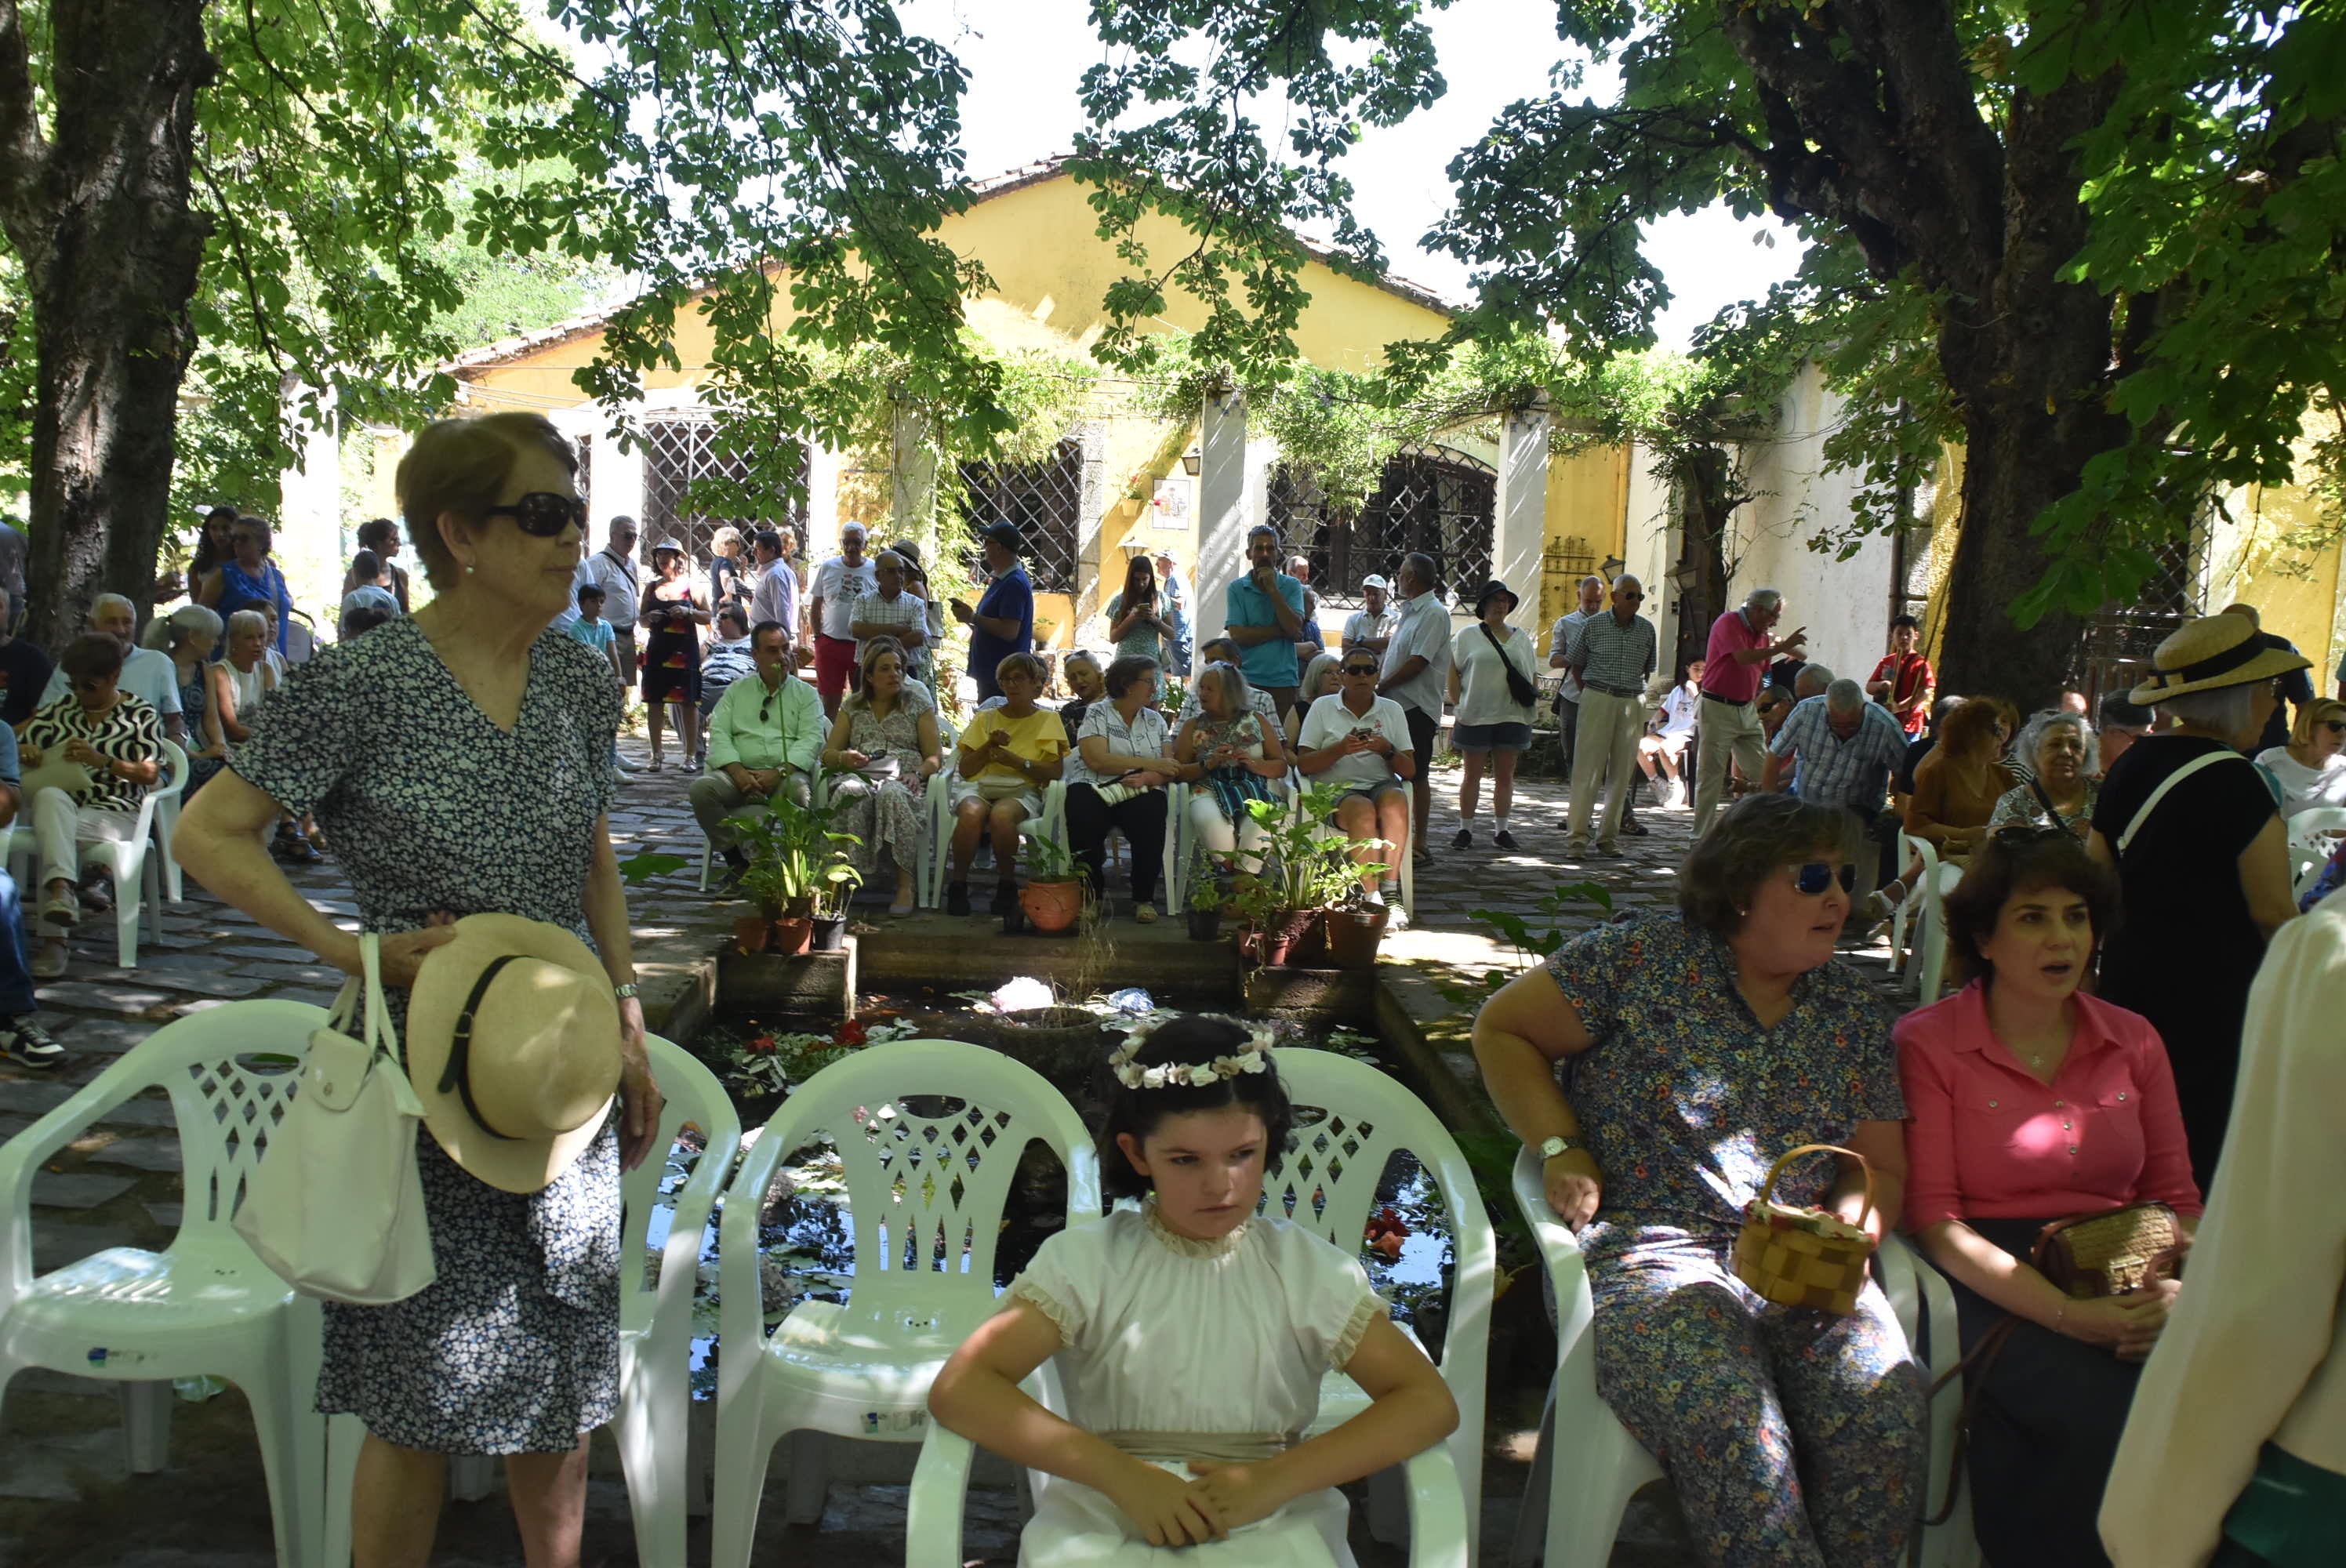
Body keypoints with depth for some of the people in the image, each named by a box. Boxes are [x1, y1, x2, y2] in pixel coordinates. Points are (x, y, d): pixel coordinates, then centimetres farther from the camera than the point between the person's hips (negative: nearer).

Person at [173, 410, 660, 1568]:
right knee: (426, 1398, 6)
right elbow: (207, 835, -8)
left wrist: (630, 1031, 11)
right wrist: (356, 951, -16)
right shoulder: (360, 683, -12)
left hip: (567, 1075, 5)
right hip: (423, 1075, -5)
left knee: (563, 1383, 15)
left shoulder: (581, 681, 4)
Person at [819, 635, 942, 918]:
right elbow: (828, 754, 17)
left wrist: (917, 773, -13)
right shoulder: (853, 706, 21)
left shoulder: (918, 704, 16)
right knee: (848, 792, -37)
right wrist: (845, 758, -7)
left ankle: (905, 885, -38)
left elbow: (935, 757, 9)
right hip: (860, 777, 2)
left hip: (902, 780, -1)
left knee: (892, 795, -40)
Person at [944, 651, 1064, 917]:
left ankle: (1007, 884, -16)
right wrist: (989, 746, -3)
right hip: (978, 786, 2)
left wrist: (1018, 762, -11)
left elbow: (1055, 771, 0)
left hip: (1021, 791, -2)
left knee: (1002, 814, -38)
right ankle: (958, 884, -20)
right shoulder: (985, 718, 20)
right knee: (972, 812, -36)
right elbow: (965, 769, 11)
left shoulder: (1047, 720, 14)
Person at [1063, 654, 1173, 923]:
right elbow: (1097, 760, -10)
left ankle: (1144, 898, -14)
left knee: (1150, 817, -32)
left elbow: (1169, 769, 10)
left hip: (1141, 793, 2)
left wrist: (1148, 777, -14)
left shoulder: (1155, 720, 19)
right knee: (1083, 815, -35)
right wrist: (1150, 764, -7)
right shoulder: (1096, 713, 6)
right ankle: (1094, 893, -12)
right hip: (1097, 789, -2)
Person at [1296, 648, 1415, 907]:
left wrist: (1387, 750, -10)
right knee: (1363, 809, -36)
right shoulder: (1322, 708, 11)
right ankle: (1372, 897, -35)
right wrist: (1340, 749, -14)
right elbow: (1303, 765, 2)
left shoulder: (1393, 710, 16)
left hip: (1381, 785, 2)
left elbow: (1410, 771, 11)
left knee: (1395, 799, -34)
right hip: (1337, 789, -2)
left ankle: (1390, 890, -34)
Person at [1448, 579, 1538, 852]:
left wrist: (1530, 698, 3)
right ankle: (1465, 830, 9)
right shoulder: (1468, 636, 4)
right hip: (1475, 715, -2)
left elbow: (1529, 676, 15)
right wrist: (1458, 707, -4)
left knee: (1505, 775, 6)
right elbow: (1454, 674, 2)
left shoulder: (1521, 637, 13)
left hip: (1512, 716, 3)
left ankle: (1502, 830, 13)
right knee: (1473, 774, 3)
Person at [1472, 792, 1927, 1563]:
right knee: (1733, 1432, -30)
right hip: (1650, 1250, -4)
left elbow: (1881, 1169, 19)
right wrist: (1562, 1150, -6)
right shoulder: (1641, 957, -2)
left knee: (1884, 1416, -23)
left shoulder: (1855, 1009, 12)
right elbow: (1502, 1030, 4)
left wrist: (1846, 1236, -3)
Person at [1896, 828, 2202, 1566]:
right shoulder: (1927, 1042, 0)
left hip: (2120, 1278, 4)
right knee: (2105, 1412, -31)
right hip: (1996, 1285, -4)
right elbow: (1933, 1216, -7)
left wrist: (2182, 1294, -10)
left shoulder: (2133, 1040, 14)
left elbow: (2176, 1195, 14)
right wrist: (2067, 1313, -19)